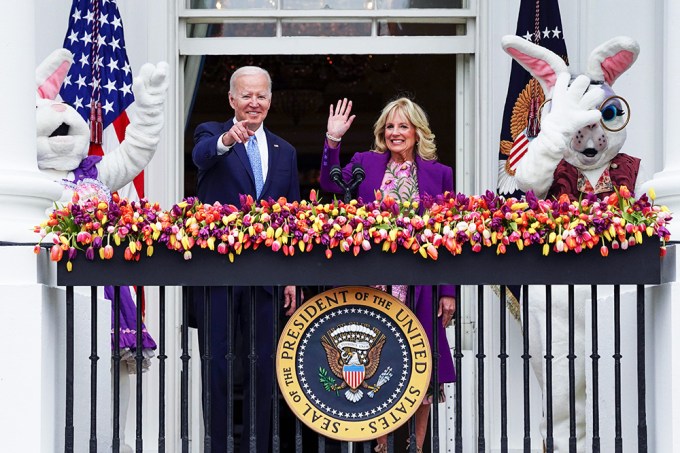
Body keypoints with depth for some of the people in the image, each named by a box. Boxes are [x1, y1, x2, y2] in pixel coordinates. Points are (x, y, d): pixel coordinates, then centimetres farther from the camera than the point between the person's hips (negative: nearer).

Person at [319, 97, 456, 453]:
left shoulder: (439, 174, 5)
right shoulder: (366, 163, 9)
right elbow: (332, 183, -9)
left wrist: (449, 292, -1)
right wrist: (333, 140, -18)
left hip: (419, 287, -1)